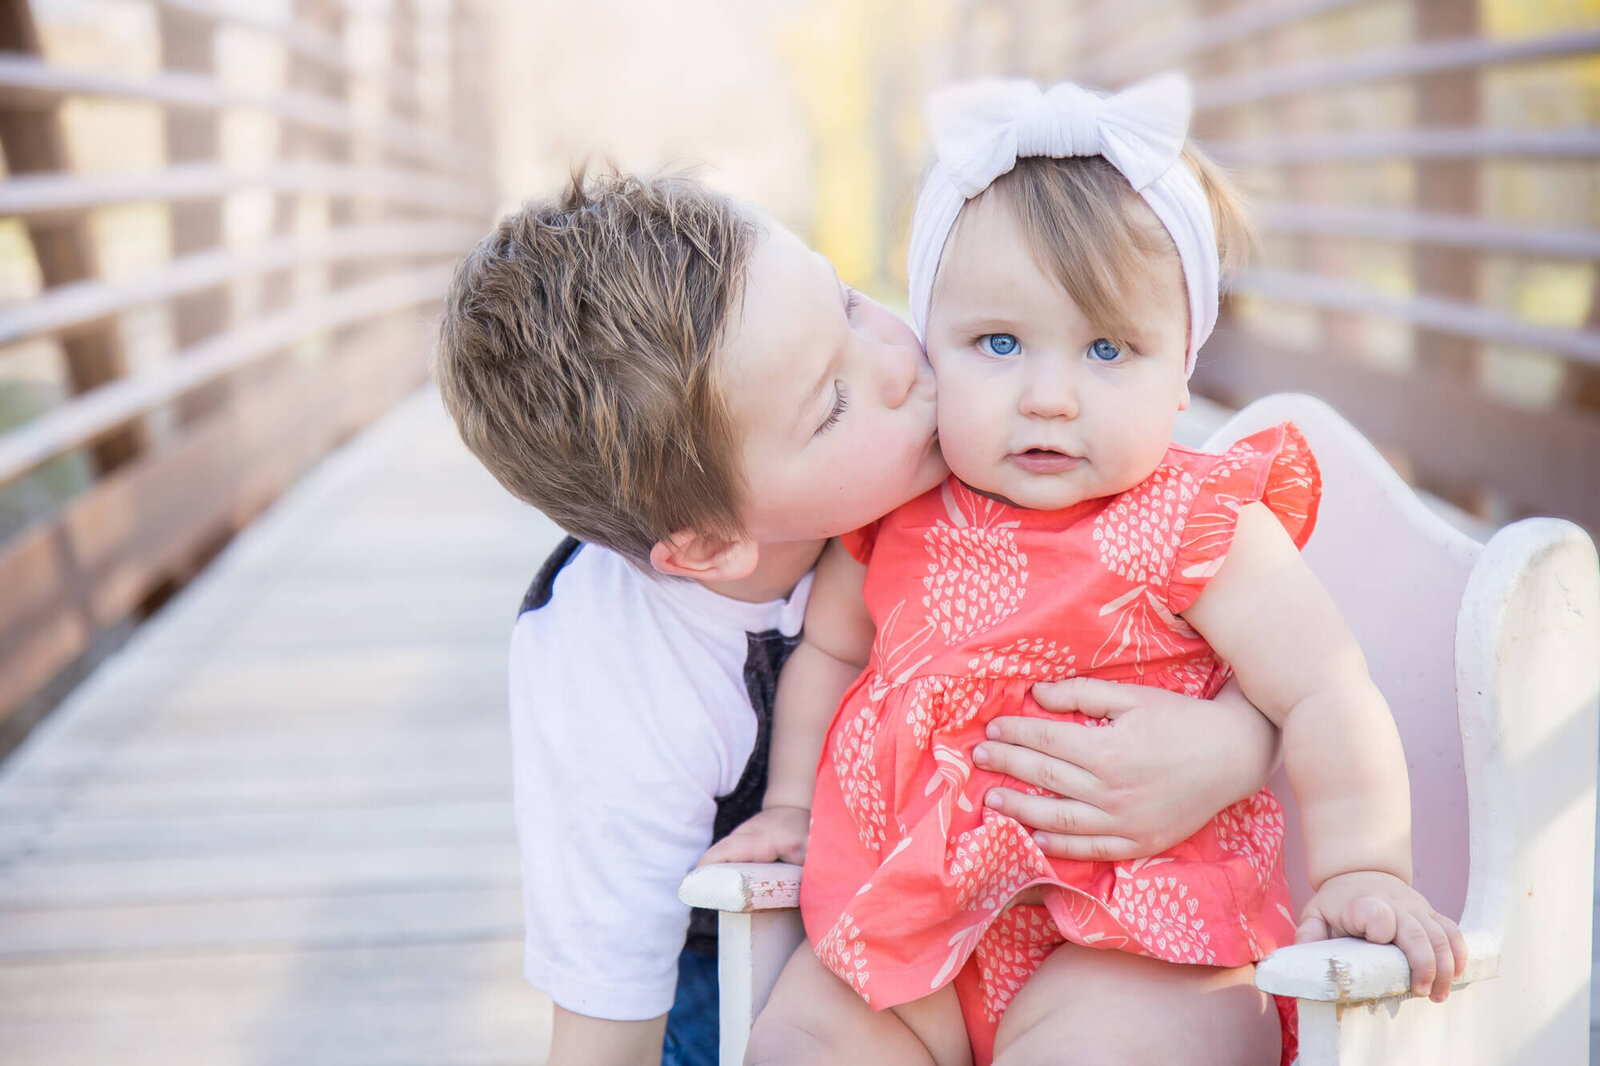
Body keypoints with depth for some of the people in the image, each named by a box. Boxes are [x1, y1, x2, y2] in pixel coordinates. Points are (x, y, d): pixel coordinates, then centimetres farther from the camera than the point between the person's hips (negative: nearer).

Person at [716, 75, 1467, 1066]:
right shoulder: (897, 515, 2)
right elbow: (829, 649, 20)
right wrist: (791, 804, 15)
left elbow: (1327, 697, -12)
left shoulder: (1200, 529, -12)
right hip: (919, 922, 5)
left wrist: (1361, 871, -20)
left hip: (1138, 941, -5)